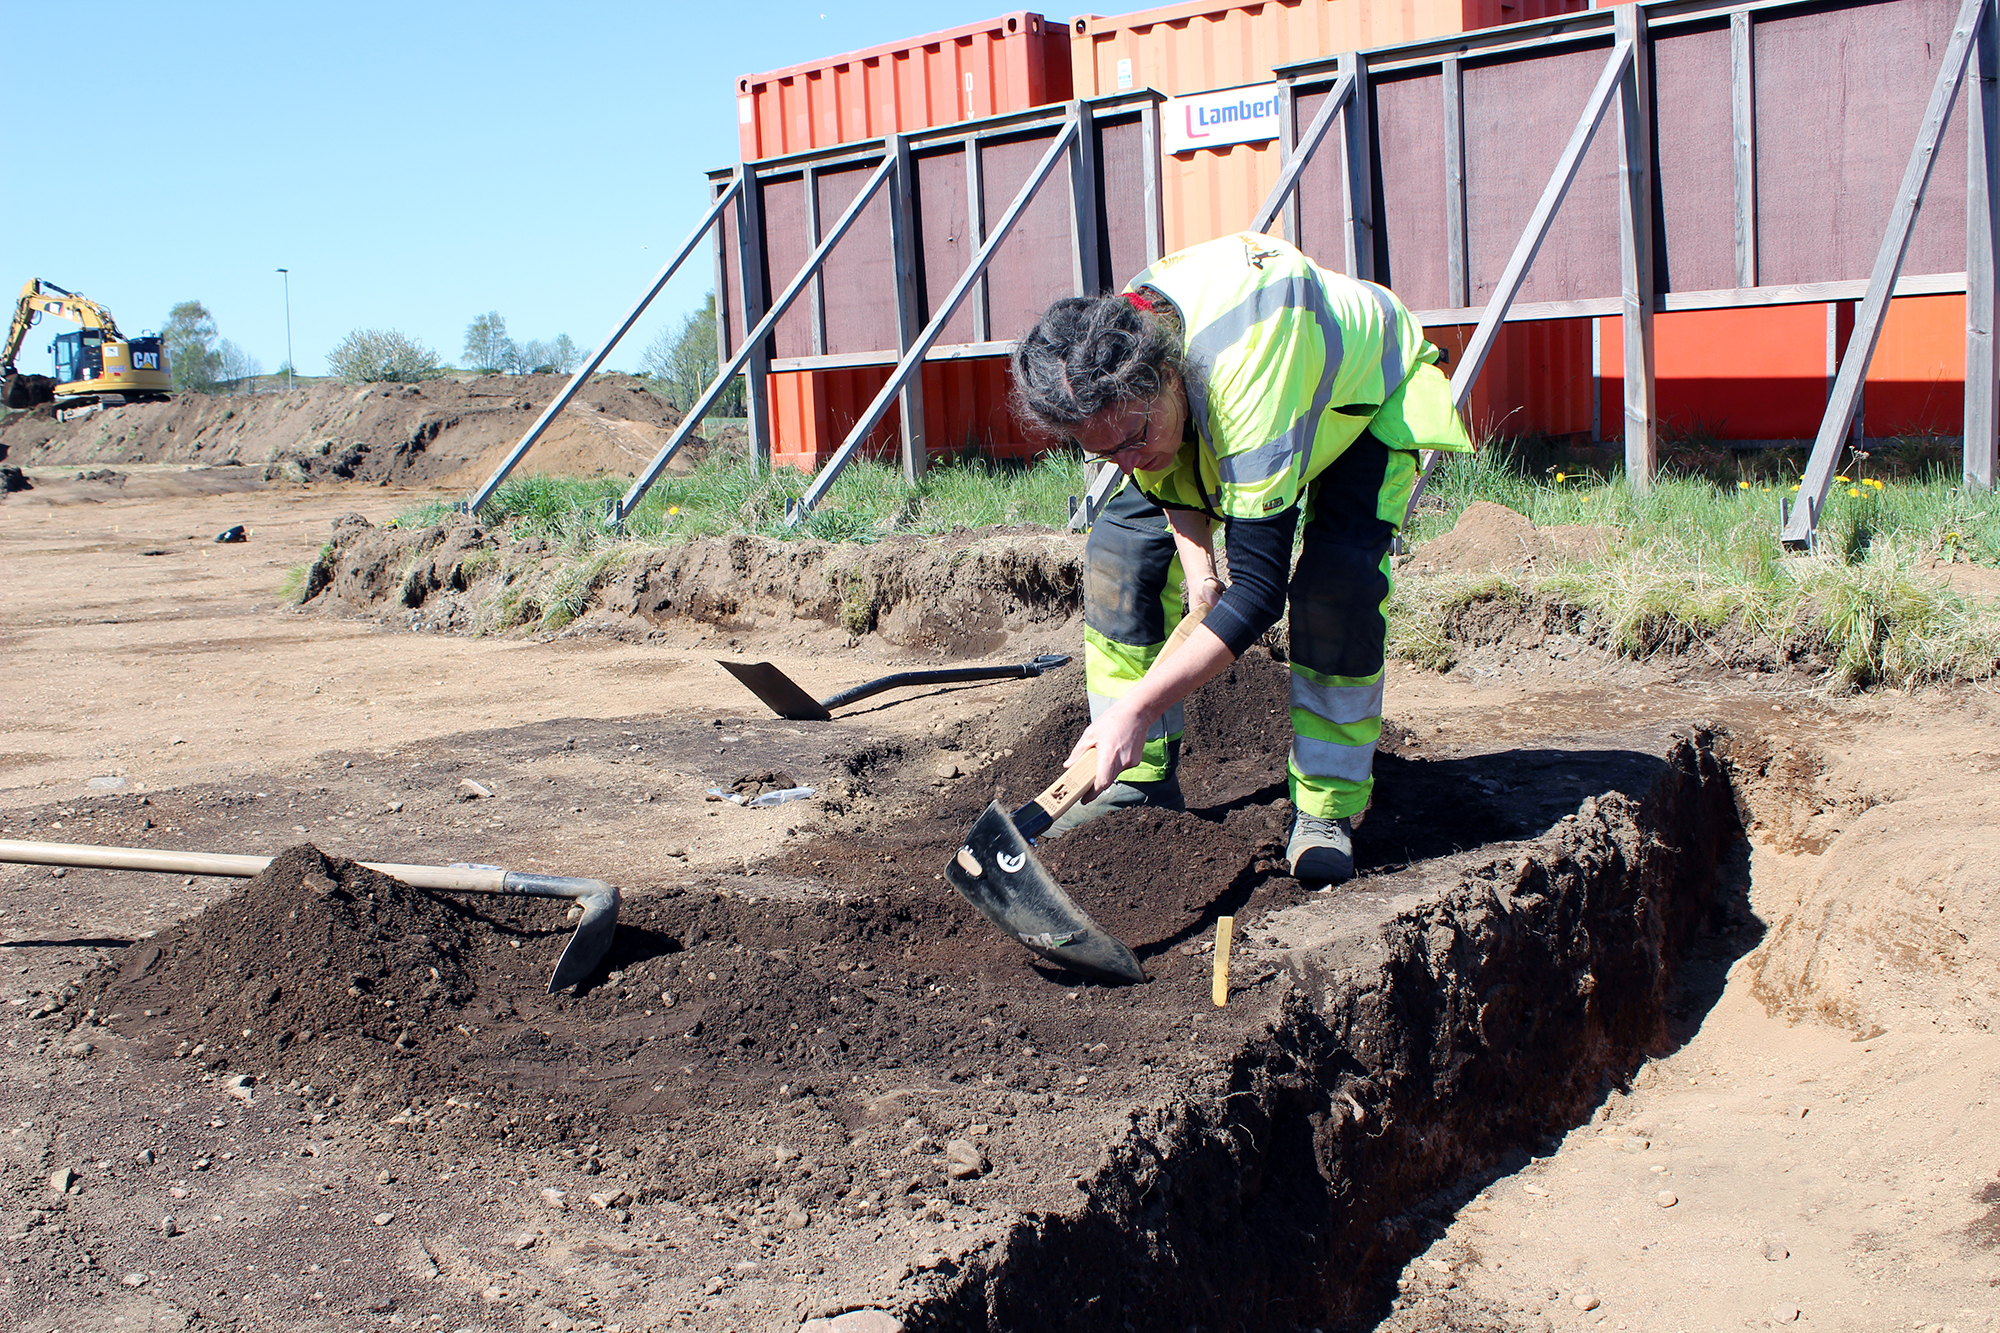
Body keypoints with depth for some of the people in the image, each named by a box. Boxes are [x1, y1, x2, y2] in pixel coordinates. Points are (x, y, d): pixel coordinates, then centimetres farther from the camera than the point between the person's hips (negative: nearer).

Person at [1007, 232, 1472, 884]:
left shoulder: (1247, 371, -48)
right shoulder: (1105, 363, -28)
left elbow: (1258, 587, -47)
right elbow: (1170, 476, -5)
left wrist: (1138, 707, -50)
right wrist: (1198, 567, -22)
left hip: (1371, 389, -6)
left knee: (1337, 579, -30)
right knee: (1120, 547, -9)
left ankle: (1328, 807, -14)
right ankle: (1140, 778, 2)